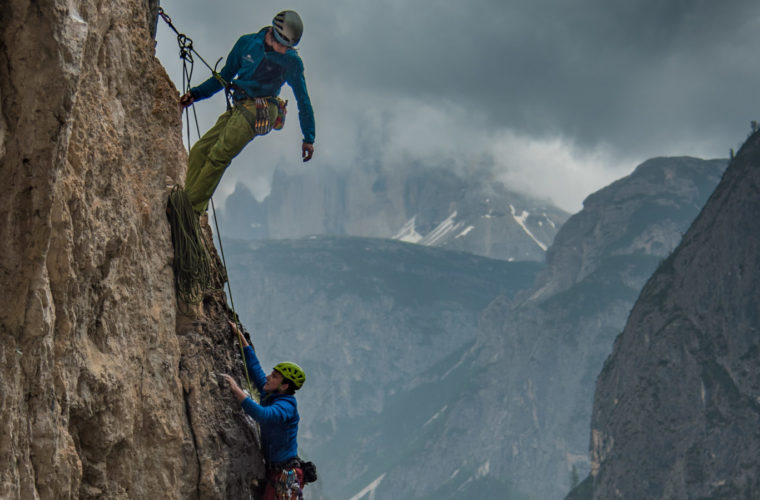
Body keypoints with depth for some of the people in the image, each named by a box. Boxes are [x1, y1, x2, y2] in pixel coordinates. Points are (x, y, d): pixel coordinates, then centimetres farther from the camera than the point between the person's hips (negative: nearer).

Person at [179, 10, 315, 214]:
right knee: (199, 151, 1)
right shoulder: (247, 43, 9)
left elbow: (303, 100, 4)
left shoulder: (291, 61, -3)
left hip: (260, 111, -7)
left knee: (218, 155, -20)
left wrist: (309, 138, 5)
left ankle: (191, 209, -21)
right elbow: (225, 75, 21)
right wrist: (196, 94, 17)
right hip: (238, 109, 7)